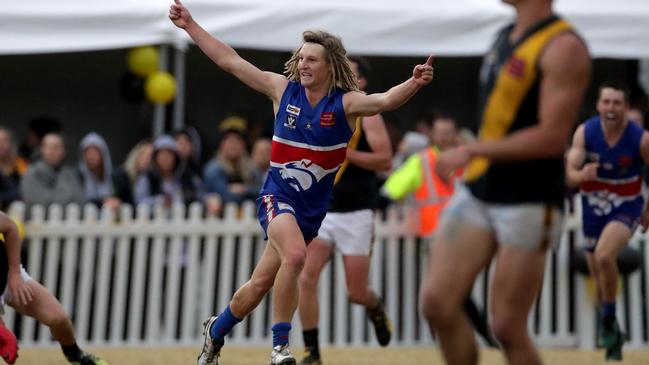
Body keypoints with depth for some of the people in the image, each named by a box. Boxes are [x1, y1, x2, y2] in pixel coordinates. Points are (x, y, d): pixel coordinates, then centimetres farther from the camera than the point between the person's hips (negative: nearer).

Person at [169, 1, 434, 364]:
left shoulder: (346, 102, -9)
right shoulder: (283, 89, -3)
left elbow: (385, 100, -29)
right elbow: (230, 61, 3)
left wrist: (414, 84, -49)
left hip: (315, 207, 1)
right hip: (278, 195, -1)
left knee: (260, 284, 8)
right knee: (294, 255, -30)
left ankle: (216, 330, 35)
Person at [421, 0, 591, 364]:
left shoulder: (563, 47, -14)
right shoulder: (506, 37, 13)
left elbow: (551, 137, -22)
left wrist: (471, 150, -19)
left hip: (529, 204, -8)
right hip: (477, 192, 8)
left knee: (506, 326, -3)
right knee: (437, 301, -1)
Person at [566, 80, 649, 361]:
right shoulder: (585, 132, -16)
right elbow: (570, 174, -19)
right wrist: (581, 175, -43)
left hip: (626, 206, -3)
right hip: (592, 206, 3)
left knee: (604, 256, -29)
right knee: (599, 275, 13)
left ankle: (609, 321, -9)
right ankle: (612, 334, 36)